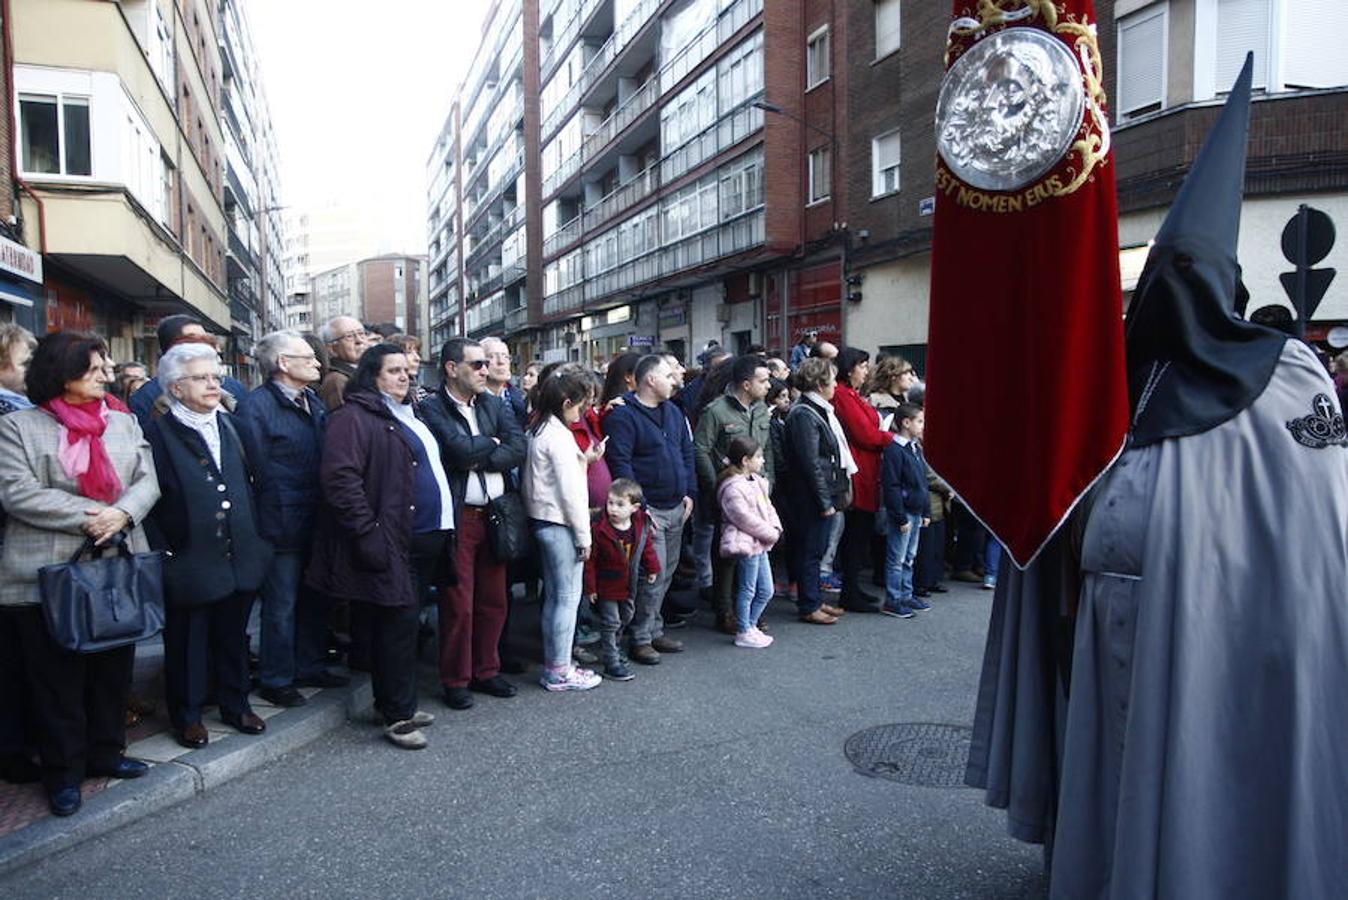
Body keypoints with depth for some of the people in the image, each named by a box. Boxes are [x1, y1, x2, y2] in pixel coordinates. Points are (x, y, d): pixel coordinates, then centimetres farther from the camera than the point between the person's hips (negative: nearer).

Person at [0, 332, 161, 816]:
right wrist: (90, 516, -18)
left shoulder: (124, 423, 10)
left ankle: (105, 751, 30)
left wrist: (121, 514, -17)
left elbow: (147, 481, 3)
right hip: (47, 577, -4)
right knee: (57, 680, 7)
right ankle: (63, 770, 21)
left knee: (113, 670, 14)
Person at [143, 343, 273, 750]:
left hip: (239, 558, 5)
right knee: (187, 642, 8)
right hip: (190, 561, -5)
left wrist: (255, 539, 9)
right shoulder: (158, 433, -8)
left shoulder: (228, 424, 12)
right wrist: (163, 553, -13)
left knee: (233, 637, 16)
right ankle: (187, 716, 24)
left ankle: (236, 705, 31)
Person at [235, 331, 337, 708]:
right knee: (281, 606, 4)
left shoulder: (314, 402, 12)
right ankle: (275, 681, 18)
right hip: (284, 524, -8)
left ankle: (309, 666, 32)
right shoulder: (256, 405, -13)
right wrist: (281, 510, -13)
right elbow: (260, 468, -16)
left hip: (317, 519, 8)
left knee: (314, 599, 17)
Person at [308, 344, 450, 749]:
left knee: (403, 622, 15)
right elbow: (340, 478, -19)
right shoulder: (355, 417, -10)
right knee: (399, 622, -4)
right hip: (394, 544, -9)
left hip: (426, 539, 9)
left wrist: (442, 530, 20)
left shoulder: (409, 416, 19)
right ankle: (398, 716, 7)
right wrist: (368, 534, -22)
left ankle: (398, 703, 26)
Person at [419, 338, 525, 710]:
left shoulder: (494, 404, 11)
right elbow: (460, 449, -21)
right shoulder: (432, 408, -7)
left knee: (494, 601, 13)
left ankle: (486, 671, 28)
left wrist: (478, 458, -13)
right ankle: (455, 680, 18)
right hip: (457, 518, -5)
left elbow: (518, 448, -2)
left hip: (495, 515, 6)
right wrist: (492, 442, -4)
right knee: (458, 605, 2)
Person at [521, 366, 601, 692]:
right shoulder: (559, 436, -17)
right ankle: (559, 671, 8)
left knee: (554, 595, 15)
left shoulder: (536, 430, 11)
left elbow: (527, 482, 13)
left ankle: (552, 665, 24)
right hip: (561, 524, -9)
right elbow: (570, 491, -19)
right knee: (568, 597, 0)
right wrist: (584, 535, -13)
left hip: (541, 519, 10)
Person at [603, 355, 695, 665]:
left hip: (676, 508, 8)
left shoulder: (673, 412, 14)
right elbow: (619, 462, -17)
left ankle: (654, 630, 26)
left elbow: (687, 453, 19)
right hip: (648, 508, -8)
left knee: (666, 572, 13)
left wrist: (689, 492, 11)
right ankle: (642, 638, 5)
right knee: (653, 574, -8)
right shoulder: (623, 415, -12)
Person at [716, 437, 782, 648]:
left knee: (766, 590, 15)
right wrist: (770, 534, -16)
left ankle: (750, 626, 29)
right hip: (746, 543, -10)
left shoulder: (757, 481, 13)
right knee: (747, 590, 1)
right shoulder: (733, 487, -18)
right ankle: (743, 634, 13)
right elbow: (744, 518, -22)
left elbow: (767, 507, 17)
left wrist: (776, 527, 0)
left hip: (760, 544, 10)